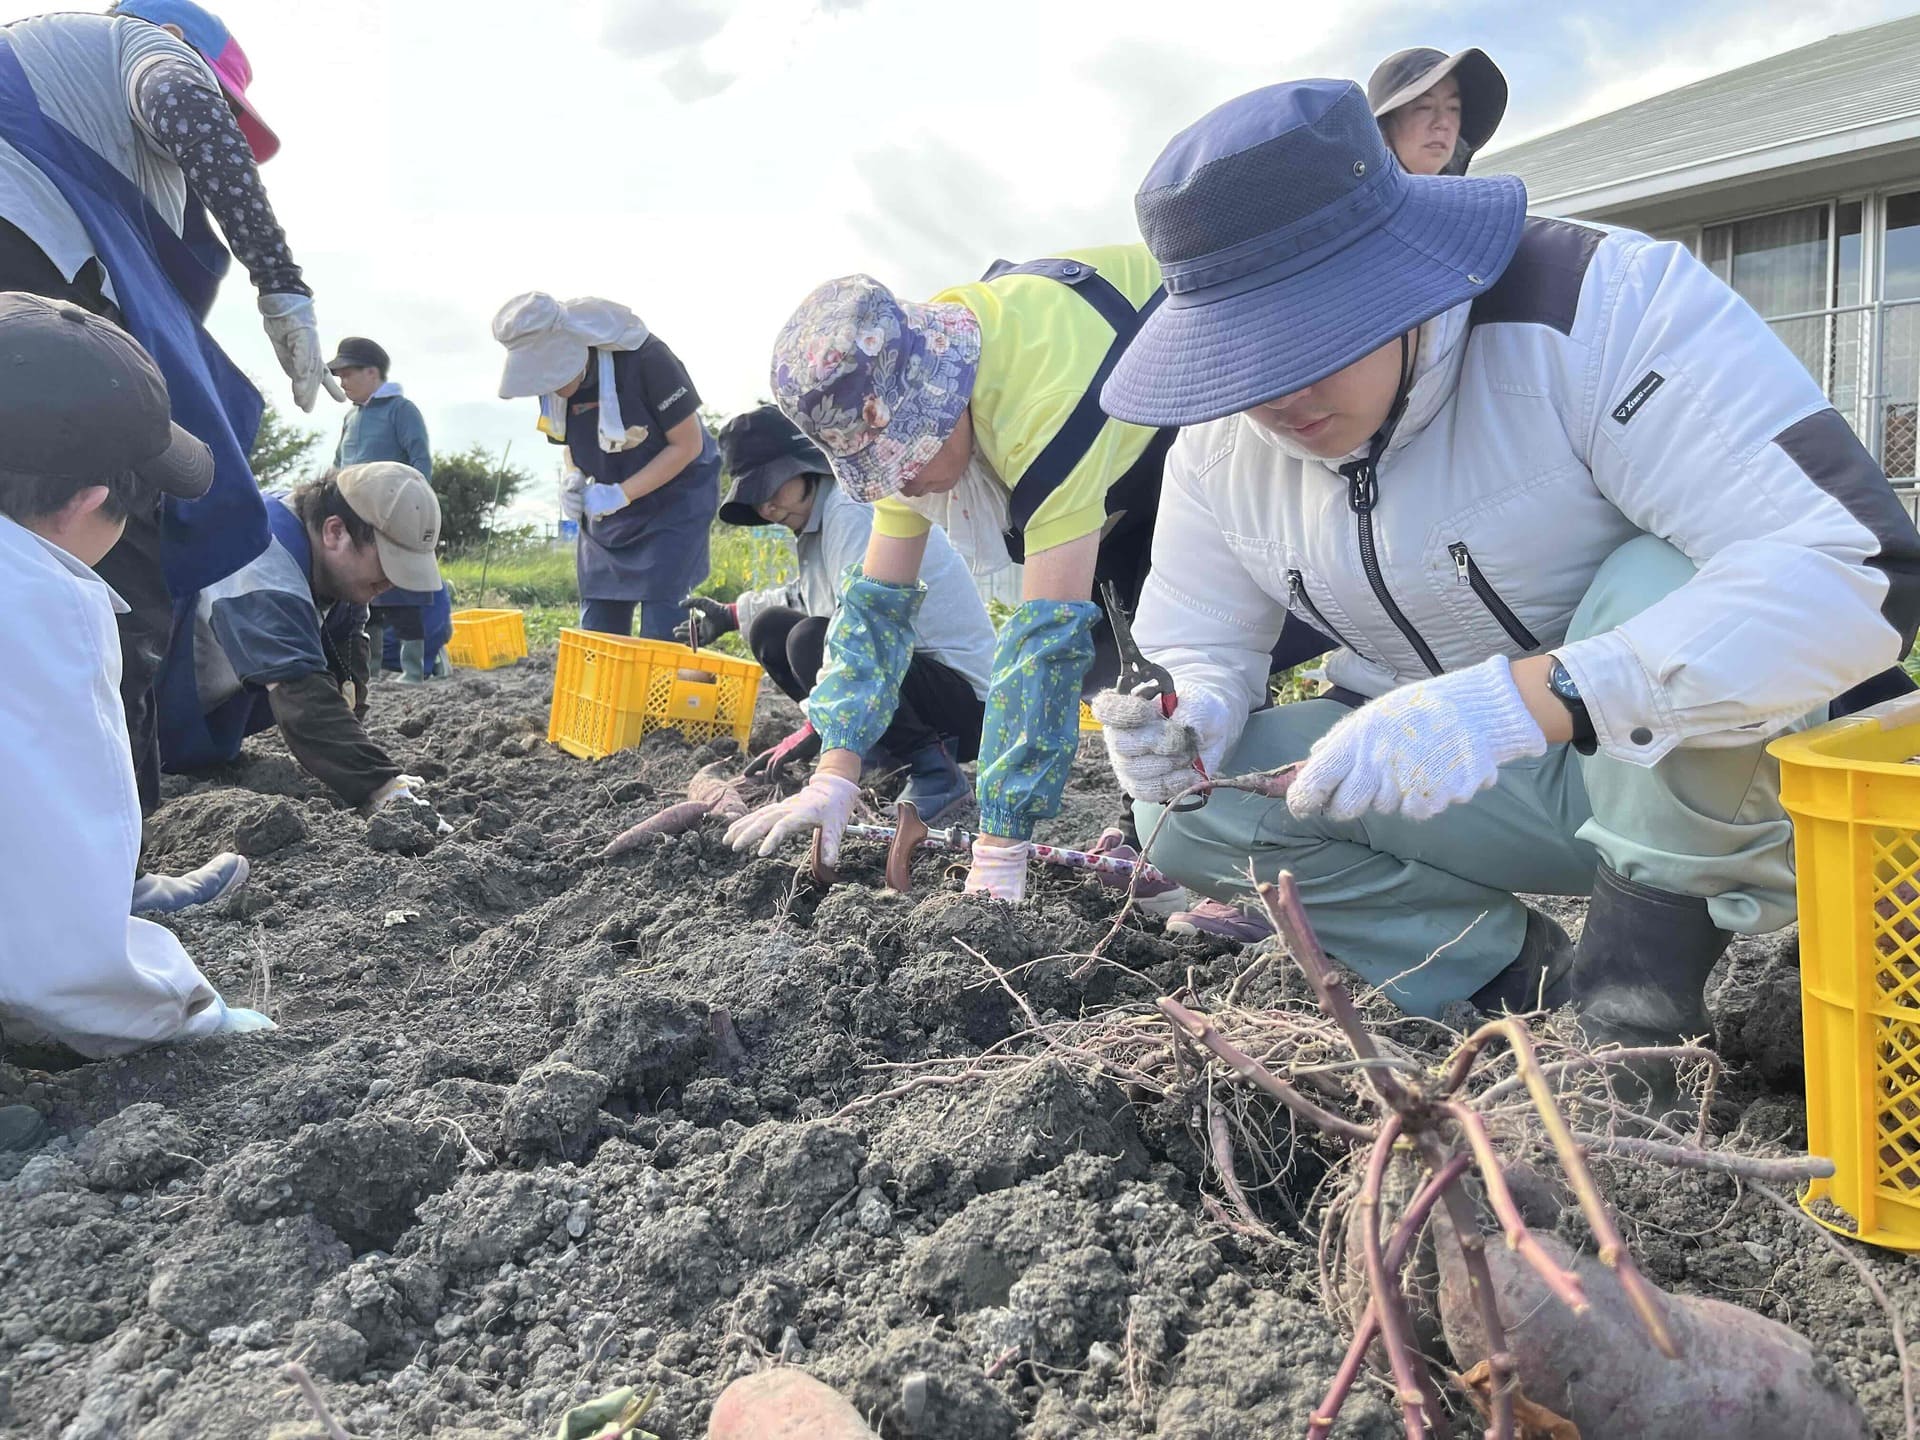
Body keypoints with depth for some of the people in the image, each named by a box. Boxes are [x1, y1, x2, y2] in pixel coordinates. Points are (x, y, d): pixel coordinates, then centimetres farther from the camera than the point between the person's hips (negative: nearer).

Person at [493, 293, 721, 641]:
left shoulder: (645, 359, -27)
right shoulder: (550, 379, -8)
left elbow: (687, 444, -19)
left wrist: (621, 495, -25)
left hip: (674, 499, -6)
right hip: (609, 505, 6)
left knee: (660, 632, -13)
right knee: (597, 629, 4)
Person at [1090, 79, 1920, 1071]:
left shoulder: (1602, 301, -25)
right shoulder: (1220, 448, -6)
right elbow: (1198, 649, 5)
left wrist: (1518, 698, -46)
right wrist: (1191, 714, -21)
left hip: (1705, 771, -4)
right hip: (1463, 788, 5)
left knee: (1664, 576, -36)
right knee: (1185, 812, -14)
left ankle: (1648, 947, -14)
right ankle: (1533, 982, -6)